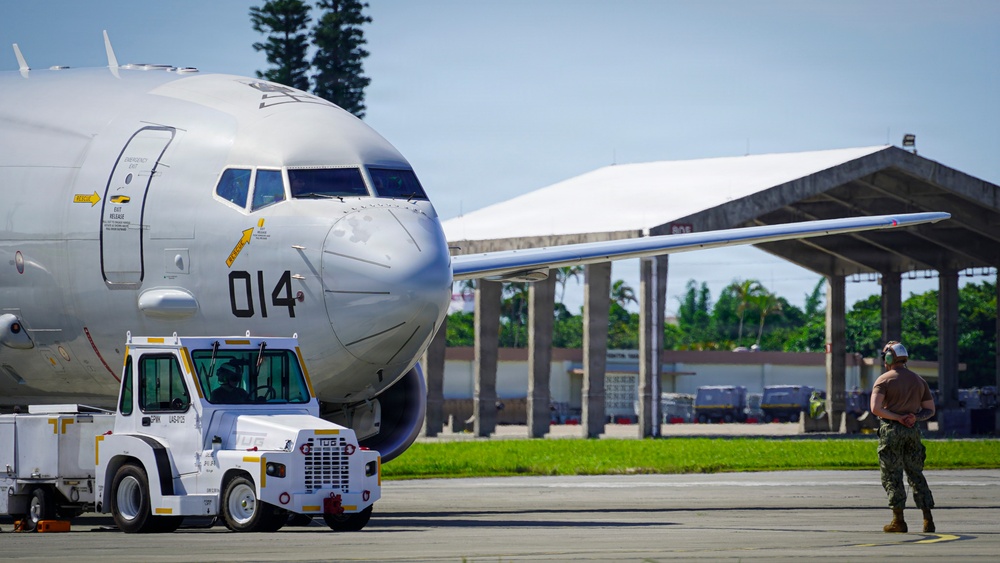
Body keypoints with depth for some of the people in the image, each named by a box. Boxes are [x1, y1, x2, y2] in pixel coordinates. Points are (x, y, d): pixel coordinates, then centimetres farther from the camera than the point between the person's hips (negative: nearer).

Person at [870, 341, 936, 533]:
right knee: (916, 475, 10)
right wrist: (915, 417, -4)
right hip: (913, 431, 5)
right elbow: (930, 409, 13)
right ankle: (928, 519, 3)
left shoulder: (884, 380, -4)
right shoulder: (918, 381, 13)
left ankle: (898, 520, -6)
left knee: (892, 476, -1)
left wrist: (898, 418, -11)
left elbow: (875, 408, -16)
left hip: (891, 430, -5)